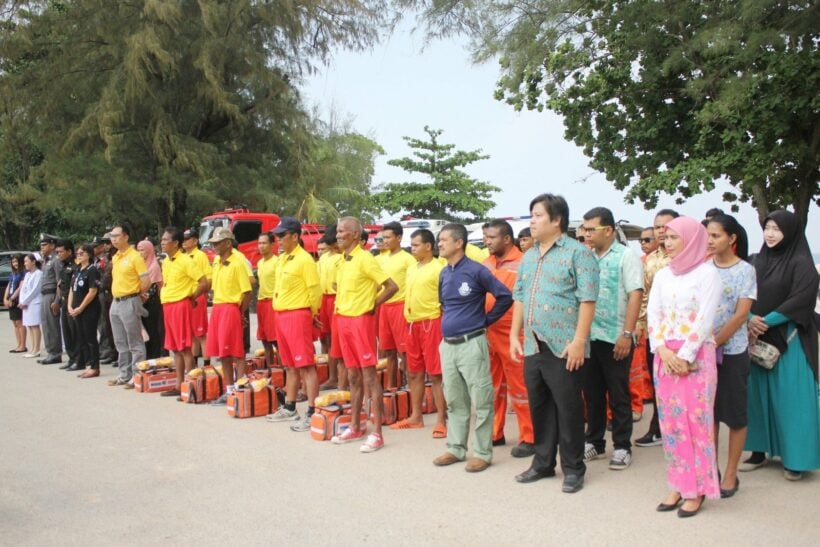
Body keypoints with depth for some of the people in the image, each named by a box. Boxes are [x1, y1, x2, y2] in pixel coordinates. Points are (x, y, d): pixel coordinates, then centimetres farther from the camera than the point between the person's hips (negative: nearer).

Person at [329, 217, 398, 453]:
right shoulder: (344, 260, 11)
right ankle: (355, 427, 24)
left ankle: (376, 433, 1)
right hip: (343, 319, 8)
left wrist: (373, 305, -7)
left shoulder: (365, 259, -13)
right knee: (353, 376, 14)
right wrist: (341, 306, 11)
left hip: (361, 320, -8)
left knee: (369, 376, -4)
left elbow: (392, 286, -16)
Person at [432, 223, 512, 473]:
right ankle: (455, 449, 24)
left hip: (471, 343, -7)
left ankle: (482, 453, 8)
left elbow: (505, 296, -10)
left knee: (480, 400, 0)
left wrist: (486, 320, -4)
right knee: (454, 400, 14)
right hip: (447, 344, 7)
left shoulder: (476, 271, -11)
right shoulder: (444, 273, 10)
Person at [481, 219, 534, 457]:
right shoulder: (486, 263, 11)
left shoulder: (522, 264, -9)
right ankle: (495, 433, 28)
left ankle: (528, 438, 13)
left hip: (511, 335, -7)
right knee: (493, 385, 15)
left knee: (518, 386, 2)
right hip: (486, 334, 7)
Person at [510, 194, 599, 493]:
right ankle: (542, 463, 28)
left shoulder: (578, 252, -7)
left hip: (563, 348, -7)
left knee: (568, 410, 2)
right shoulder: (528, 257, 16)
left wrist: (579, 341, -19)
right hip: (532, 347, 7)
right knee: (539, 408, 15)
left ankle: (573, 469, 17)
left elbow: (587, 300, -13)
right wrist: (514, 335, 12)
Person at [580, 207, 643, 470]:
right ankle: (594, 441, 25)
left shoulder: (626, 256, -5)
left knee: (618, 395, 5)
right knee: (592, 392, 13)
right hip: (588, 336, 5)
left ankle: (622, 447, 16)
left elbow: (635, 295, -11)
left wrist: (627, 334, -17)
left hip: (615, 338, -5)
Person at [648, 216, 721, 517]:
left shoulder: (707, 272, -3)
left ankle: (696, 489, 7)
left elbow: (705, 318, -10)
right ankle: (677, 485, 16)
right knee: (670, 421, 7)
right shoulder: (662, 275, 13)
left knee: (696, 420, -3)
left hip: (696, 356, -5)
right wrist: (662, 350, -7)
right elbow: (653, 315, 8)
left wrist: (685, 356, -14)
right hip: (665, 355, 5)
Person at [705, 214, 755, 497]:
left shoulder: (745, 270, -4)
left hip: (732, 351, -3)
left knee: (735, 414, 5)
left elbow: (741, 315, -10)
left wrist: (715, 342, -15)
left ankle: (730, 473, 16)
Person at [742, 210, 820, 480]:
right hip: (758, 339, 6)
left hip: (789, 341, -5)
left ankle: (796, 458, 8)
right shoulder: (758, 261, 11)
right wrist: (750, 320, -10)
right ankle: (759, 450, 19)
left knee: (790, 397, -2)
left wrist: (766, 321, -17)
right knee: (758, 394, 9)